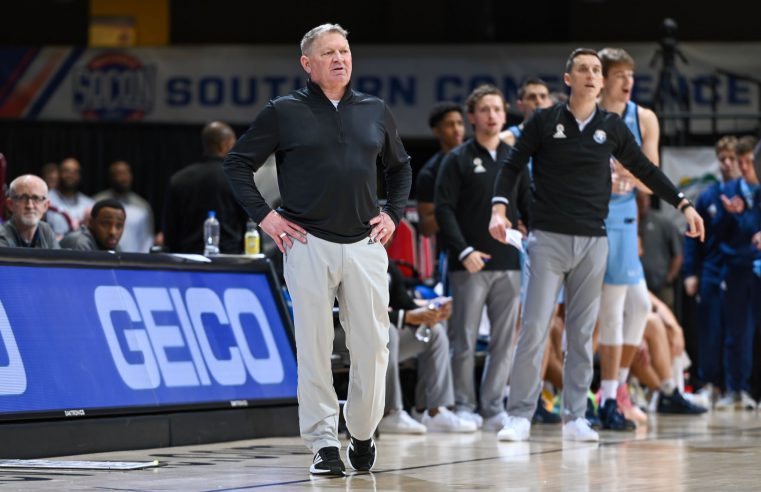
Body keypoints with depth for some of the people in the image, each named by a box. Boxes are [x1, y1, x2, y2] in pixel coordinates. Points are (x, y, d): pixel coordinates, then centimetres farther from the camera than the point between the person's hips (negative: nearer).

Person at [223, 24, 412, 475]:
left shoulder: (375, 112, 11)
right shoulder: (285, 112, 1)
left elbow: (400, 167, 26)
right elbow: (238, 163, 6)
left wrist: (393, 214, 12)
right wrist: (263, 214, -3)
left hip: (365, 244, 3)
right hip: (309, 244, -3)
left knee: (373, 346, 1)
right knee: (315, 349, -2)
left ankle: (363, 433, 19)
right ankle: (324, 443, 6)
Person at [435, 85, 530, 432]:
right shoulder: (458, 160, 1)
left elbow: (528, 208, 17)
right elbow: (444, 209, -5)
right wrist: (463, 250, -15)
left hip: (508, 265, 4)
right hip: (470, 265, -4)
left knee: (504, 341, 2)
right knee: (465, 339, -1)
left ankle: (493, 409, 7)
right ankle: (464, 406, 7)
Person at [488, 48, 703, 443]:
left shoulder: (612, 127, 8)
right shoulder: (545, 122, 2)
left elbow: (645, 169, 16)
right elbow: (513, 165, 6)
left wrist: (683, 204, 10)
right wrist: (499, 207, -9)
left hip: (593, 243, 2)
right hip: (548, 239, -2)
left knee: (582, 333, 3)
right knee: (534, 329, -7)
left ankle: (575, 418, 9)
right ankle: (520, 416, -2)